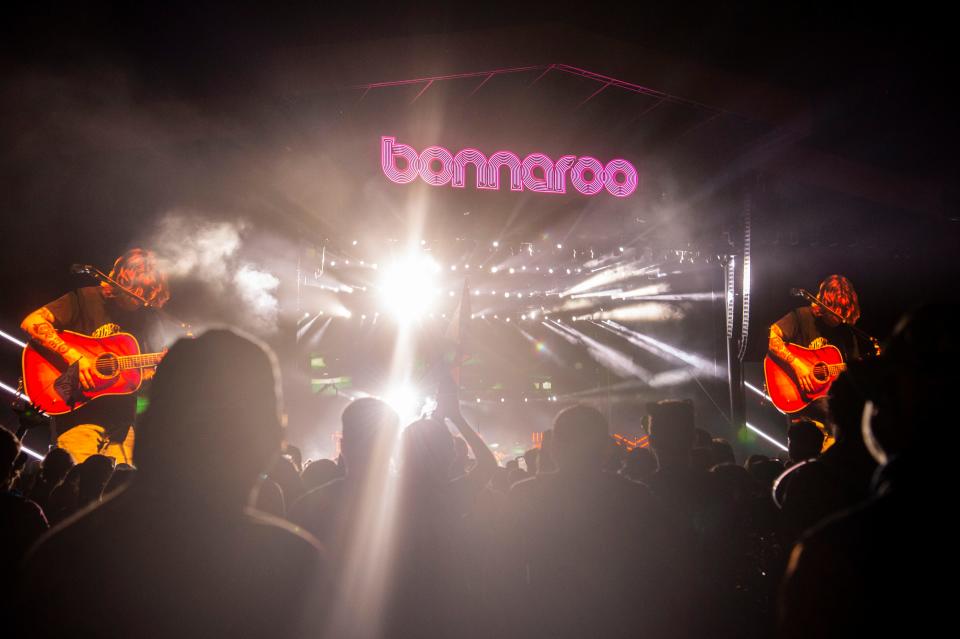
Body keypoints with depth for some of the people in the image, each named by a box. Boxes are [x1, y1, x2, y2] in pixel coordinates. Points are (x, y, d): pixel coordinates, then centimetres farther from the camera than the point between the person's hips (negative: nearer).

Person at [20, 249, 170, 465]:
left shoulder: (148, 319, 11)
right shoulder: (86, 299, -3)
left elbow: (150, 373, 18)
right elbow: (31, 323, -13)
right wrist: (74, 357, -21)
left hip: (120, 422, 5)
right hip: (79, 414, -4)